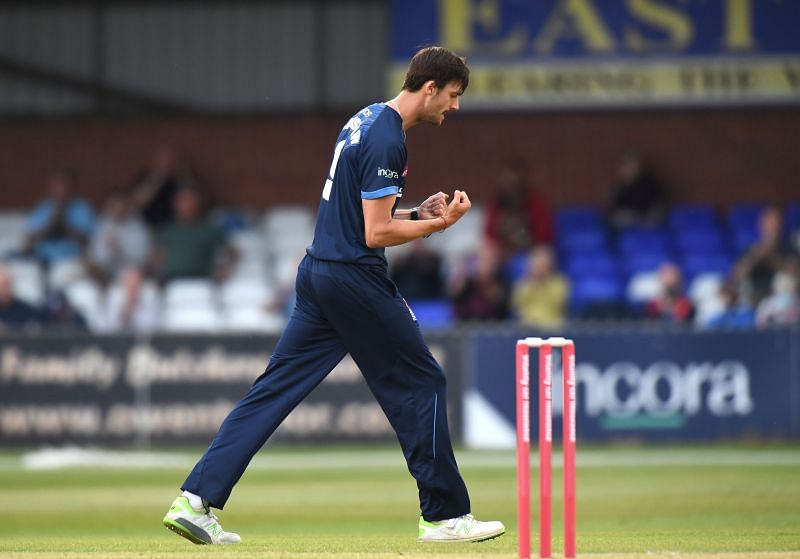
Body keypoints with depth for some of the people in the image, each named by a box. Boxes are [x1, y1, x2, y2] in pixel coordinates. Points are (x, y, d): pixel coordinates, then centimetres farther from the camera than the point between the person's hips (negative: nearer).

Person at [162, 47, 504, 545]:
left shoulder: (366, 120, 14)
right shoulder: (387, 140, -17)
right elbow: (376, 234, -19)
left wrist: (417, 213, 11)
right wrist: (438, 224, -9)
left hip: (318, 276, 9)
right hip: (357, 280, -9)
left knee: (275, 390, 4)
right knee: (421, 384, 4)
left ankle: (197, 501, -3)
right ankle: (444, 515, 10)